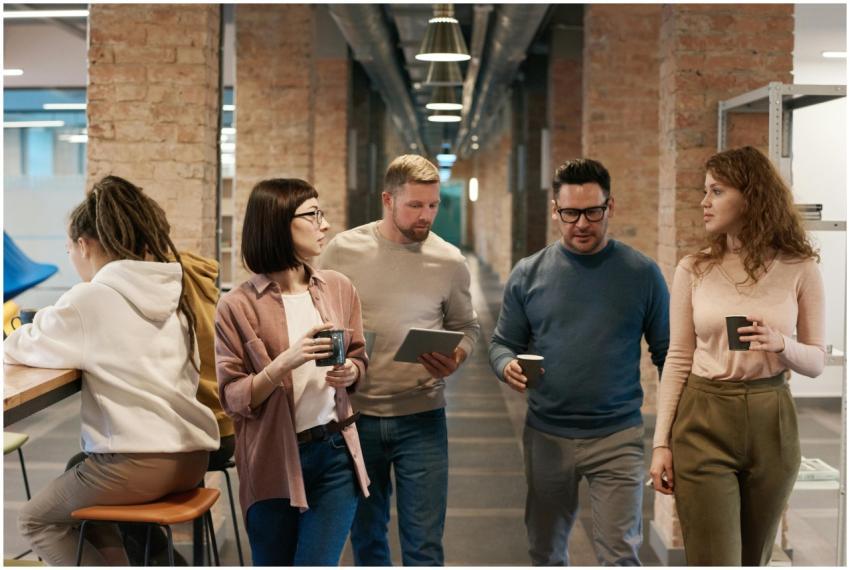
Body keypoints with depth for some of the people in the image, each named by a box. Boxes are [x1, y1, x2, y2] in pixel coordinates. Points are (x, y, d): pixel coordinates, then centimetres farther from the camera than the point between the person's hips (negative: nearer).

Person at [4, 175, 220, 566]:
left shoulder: (90, 298, -11)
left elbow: (19, 348, -2)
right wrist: (55, 321, 15)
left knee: (36, 520, 19)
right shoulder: (165, 290, 8)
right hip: (192, 457, 7)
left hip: (138, 465, -7)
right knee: (77, 487, 32)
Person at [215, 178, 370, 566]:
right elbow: (233, 399, -9)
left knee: (316, 563, -5)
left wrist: (349, 374, -8)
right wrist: (285, 363, -23)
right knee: (274, 562, 12)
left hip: (334, 453, 2)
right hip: (272, 461, -2)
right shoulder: (238, 306, -8)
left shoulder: (339, 289, 3)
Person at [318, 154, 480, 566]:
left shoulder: (449, 261, -1)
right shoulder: (343, 250, -4)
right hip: (355, 415, 0)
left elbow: (465, 327, 9)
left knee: (424, 546, 1)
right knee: (366, 537, 16)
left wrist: (456, 358, -11)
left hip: (421, 419, 0)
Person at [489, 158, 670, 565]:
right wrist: (507, 366, -16)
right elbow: (502, 343, 8)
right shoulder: (528, 274, 2)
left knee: (620, 556, -5)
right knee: (545, 553, 16)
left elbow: (667, 354, 3)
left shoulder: (641, 274, -1)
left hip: (618, 438, -2)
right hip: (546, 436, 2)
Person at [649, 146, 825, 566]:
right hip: (703, 424, -1)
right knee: (713, 561, -4)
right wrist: (661, 443, -1)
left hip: (771, 425, 1)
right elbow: (677, 360, 2)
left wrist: (781, 344, -19)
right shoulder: (692, 269, 0)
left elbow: (817, 361, 4)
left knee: (753, 561, 14)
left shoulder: (799, 269, -1)